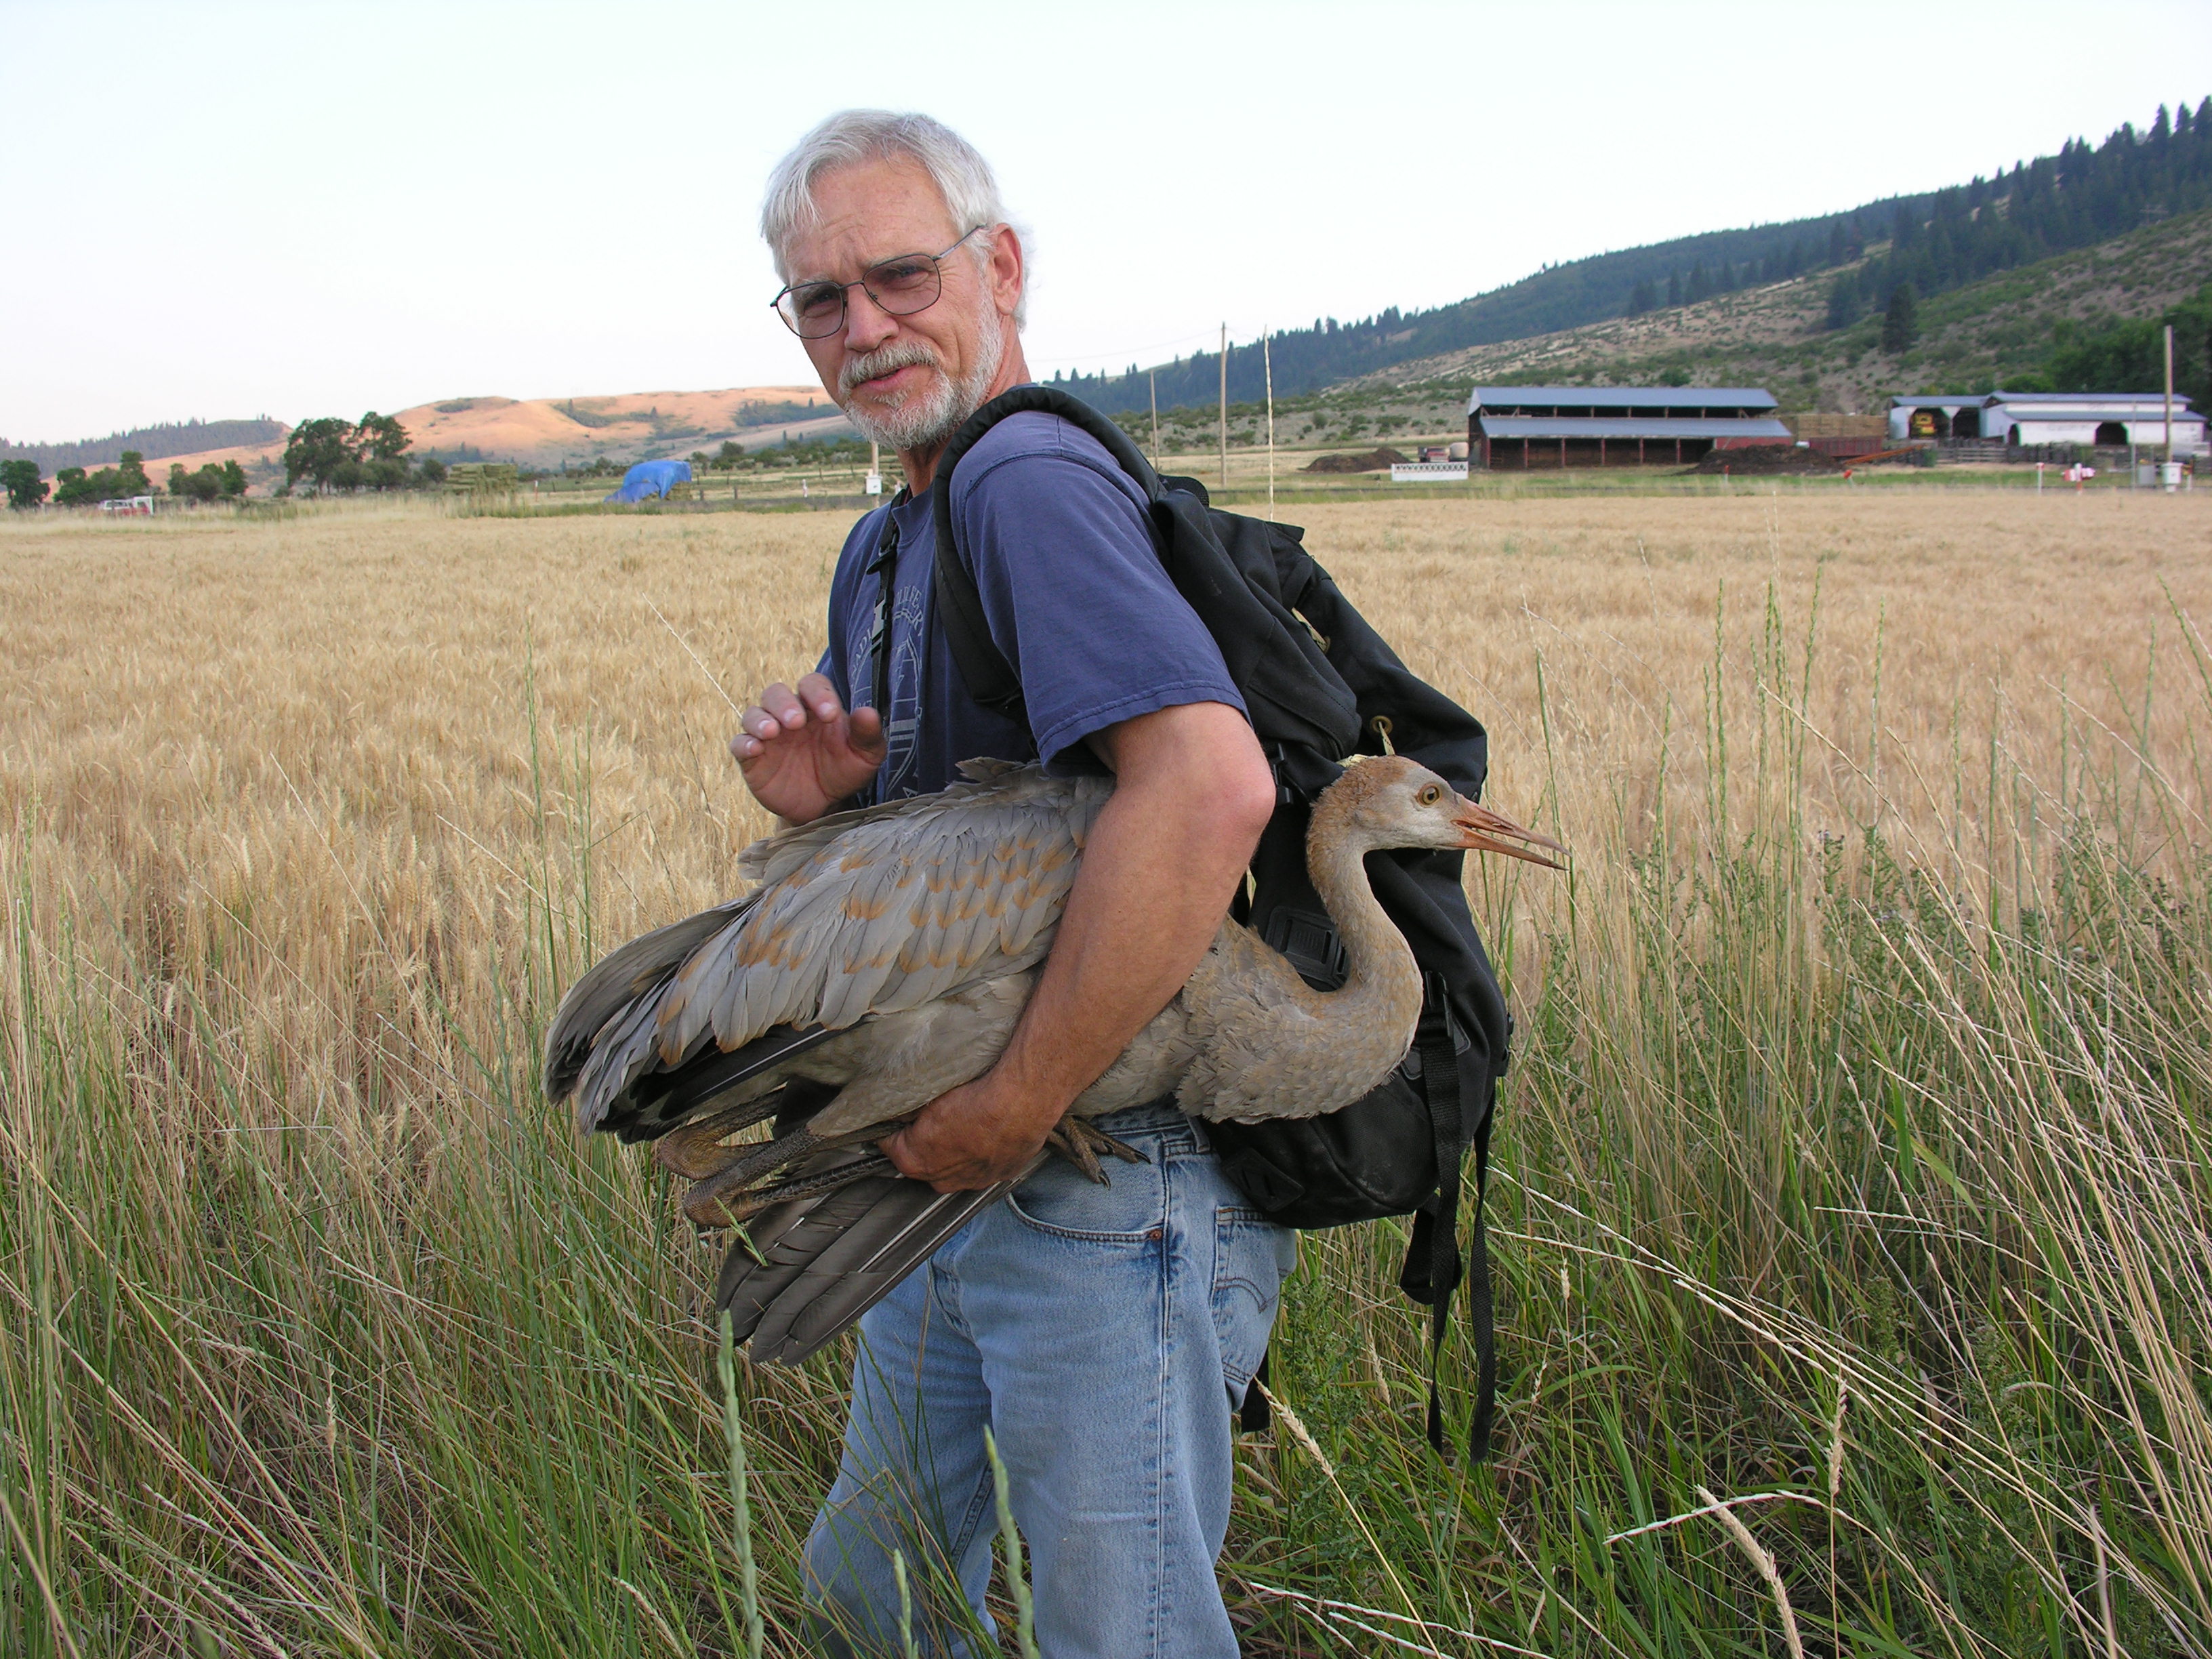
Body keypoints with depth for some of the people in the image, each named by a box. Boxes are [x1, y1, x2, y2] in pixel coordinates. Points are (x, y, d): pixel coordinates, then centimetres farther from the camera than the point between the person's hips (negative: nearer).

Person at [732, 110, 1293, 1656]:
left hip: (1111, 1192, -10)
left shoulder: (1032, 480, -19)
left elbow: (1209, 785, -36)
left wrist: (1010, 1112, -27)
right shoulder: (880, 552, 14)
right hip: (956, 1184, 10)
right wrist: (820, 804, -4)